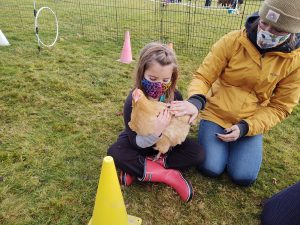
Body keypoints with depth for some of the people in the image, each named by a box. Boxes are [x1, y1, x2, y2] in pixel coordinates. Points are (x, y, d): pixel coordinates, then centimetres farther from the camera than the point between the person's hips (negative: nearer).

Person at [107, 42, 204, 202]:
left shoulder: (175, 96, -16)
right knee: (114, 152, -29)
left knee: (197, 153, -18)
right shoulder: (134, 101, -26)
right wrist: (156, 131, -43)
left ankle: (137, 169, -21)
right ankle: (168, 174, -27)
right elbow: (135, 142, -26)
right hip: (139, 144, -2)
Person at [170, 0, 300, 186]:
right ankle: (208, 131, 17)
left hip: (251, 123, 2)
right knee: (210, 168, -13)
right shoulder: (232, 41, -14)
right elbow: (203, 77, -12)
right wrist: (195, 101, -35)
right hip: (216, 115, -1)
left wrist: (245, 127, -18)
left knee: (244, 177, -9)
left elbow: (279, 107, -5)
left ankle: (238, 140, 20)